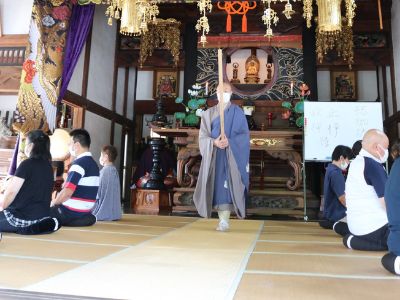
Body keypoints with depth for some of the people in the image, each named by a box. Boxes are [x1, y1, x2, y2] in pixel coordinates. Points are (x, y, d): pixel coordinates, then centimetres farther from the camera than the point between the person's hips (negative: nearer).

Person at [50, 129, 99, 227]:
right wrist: (56, 202, 15)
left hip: (71, 213, -9)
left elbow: (67, 192, -25)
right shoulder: (93, 163, 11)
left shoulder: (79, 163, -18)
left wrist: (53, 203, -6)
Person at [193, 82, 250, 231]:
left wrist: (229, 142, -19)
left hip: (232, 155, -2)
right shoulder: (208, 113, 11)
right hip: (214, 156, 2)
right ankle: (223, 218, 14)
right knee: (218, 185, 2)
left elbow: (245, 135, -2)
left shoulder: (238, 112, 5)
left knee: (227, 184, -12)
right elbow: (203, 136, 2)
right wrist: (214, 142, -18)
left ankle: (224, 220, -11)